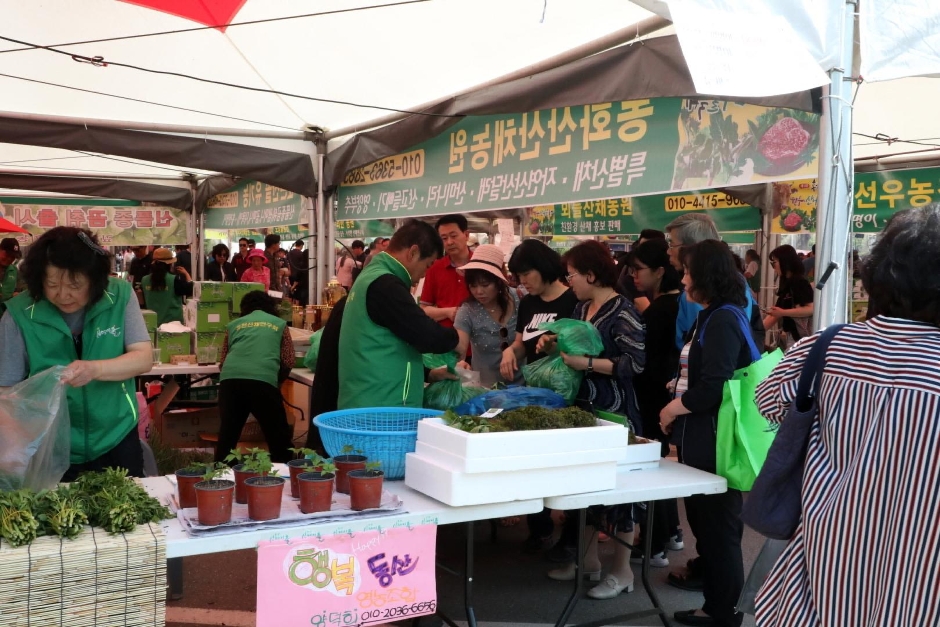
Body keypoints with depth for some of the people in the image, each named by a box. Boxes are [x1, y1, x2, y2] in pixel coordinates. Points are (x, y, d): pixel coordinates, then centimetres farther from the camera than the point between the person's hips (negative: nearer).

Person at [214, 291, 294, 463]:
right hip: (263, 381, -2)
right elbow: (288, 362, 17)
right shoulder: (279, 324, 23)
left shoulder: (233, 325, 27)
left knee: (227, 435, 15)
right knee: (278, 436, 10)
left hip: (230, 379, 3)